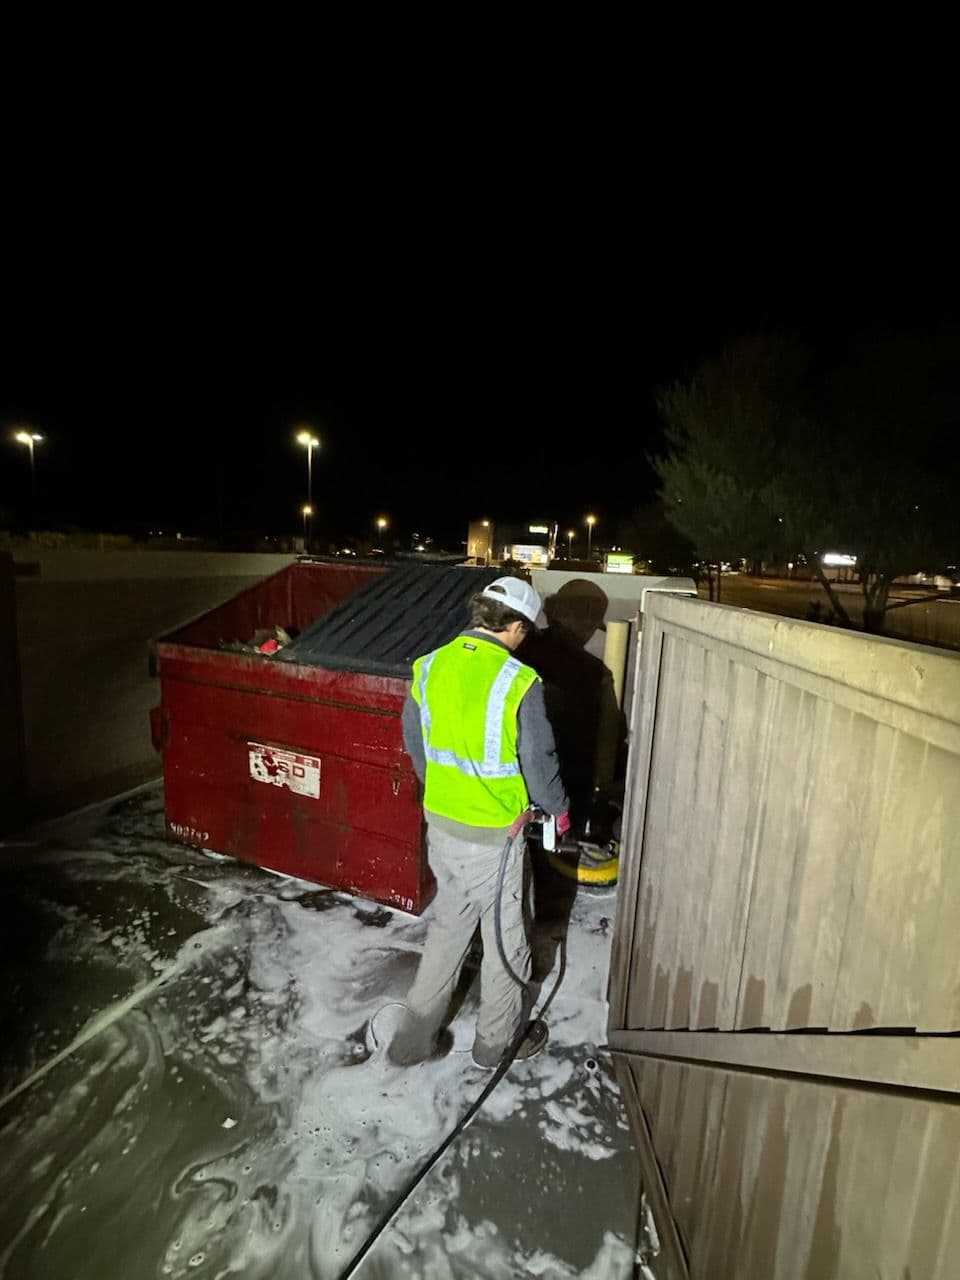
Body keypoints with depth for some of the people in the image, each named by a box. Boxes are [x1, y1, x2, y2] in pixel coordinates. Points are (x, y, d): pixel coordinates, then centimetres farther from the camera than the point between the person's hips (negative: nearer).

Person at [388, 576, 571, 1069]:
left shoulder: (429, 666, -5)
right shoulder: (519, 682, -22)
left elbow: (414, 742, 7)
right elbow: (539, 761, -14)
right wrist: (559, 810, 5)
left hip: (440, 822, 5)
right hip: (493, 832, -5)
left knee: (449, 922, 25)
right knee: (505, 935, 18)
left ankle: (415, 1037, 36)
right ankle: (497, 1041, 40)